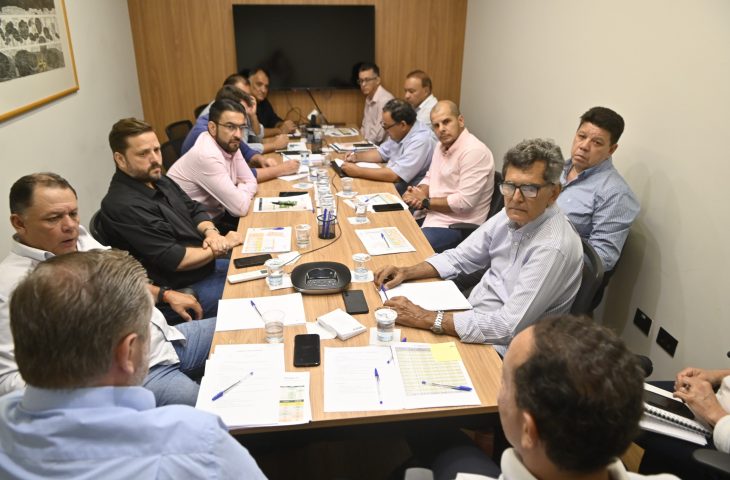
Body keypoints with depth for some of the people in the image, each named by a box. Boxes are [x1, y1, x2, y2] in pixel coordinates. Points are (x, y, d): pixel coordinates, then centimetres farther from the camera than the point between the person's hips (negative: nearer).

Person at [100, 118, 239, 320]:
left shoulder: (156, 179, 4)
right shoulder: (124, 206, -25)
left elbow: (194, 208, 10)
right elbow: (175, 259, -25)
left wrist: (211, 232, -12)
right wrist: (222, 246, -15)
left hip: (208, 264, 9)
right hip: (188, 289, -9)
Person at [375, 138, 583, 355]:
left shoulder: (553, 247, -27)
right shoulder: (512, 215, -4)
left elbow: (508, 327, -29)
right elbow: (459, 258, 7)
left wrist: (426, 318, -28)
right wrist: (407, 272, -8)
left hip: (500, 348, -6)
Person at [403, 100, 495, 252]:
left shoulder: (474, 151, -19)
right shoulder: (442, 145, 11)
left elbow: (464, 202, -23)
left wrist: (425, 202, -12)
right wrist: (417, 193, -3)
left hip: (457, 227, -9)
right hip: (431, 216, 9)